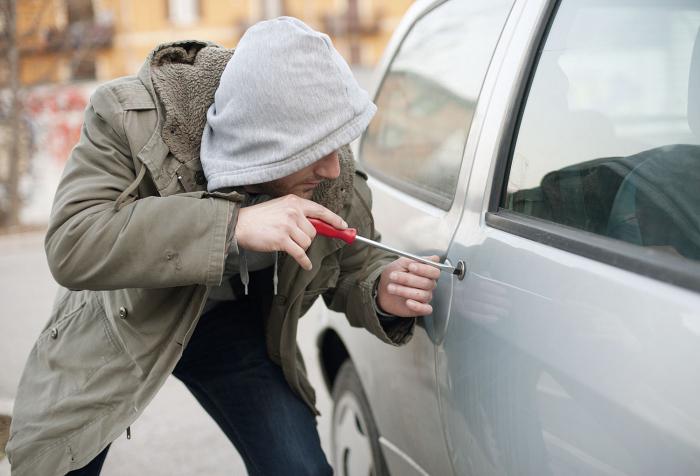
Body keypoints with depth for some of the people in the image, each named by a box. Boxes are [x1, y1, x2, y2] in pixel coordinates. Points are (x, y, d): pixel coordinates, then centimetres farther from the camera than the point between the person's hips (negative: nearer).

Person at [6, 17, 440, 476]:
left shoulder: (334, 172, -20)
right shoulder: (131, 115, -31)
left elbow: (353, 266, -3)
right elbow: (71, 246, -41)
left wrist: (381, 294, -29)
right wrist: (234, 225, -48)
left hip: (234, 325, 2)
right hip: (119, 322, -2)